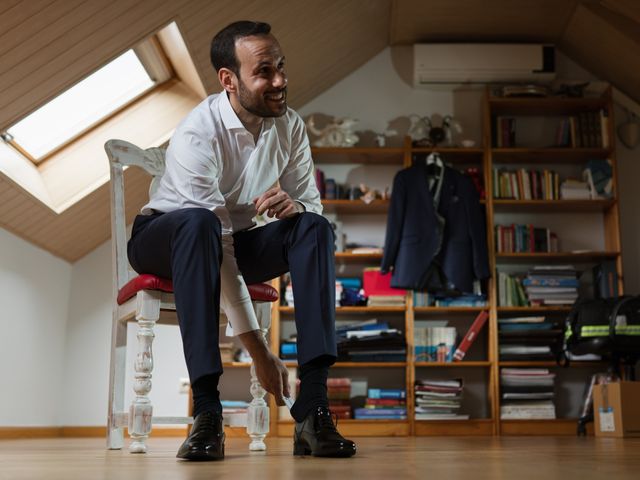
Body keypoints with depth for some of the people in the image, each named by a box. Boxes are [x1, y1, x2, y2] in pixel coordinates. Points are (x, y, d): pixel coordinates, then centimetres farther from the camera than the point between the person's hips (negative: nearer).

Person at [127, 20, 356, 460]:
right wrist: (258, 349, -33)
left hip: (238, 239, 5)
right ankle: (206, 412, -41)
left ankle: (313, 407, -31)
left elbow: (312, 202, -2)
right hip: (163, 239, -4)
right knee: (198, 223, -39)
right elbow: (217, 243, -32)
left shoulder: (290, 126, -8)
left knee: (315, 226, -23)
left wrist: (293, 204, -31)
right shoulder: (197, 136, -28)